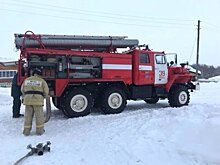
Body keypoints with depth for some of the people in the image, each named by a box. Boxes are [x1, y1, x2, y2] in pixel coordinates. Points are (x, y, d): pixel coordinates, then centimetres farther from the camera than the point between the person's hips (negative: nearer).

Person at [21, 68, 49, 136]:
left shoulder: (26, 80, 12)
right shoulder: (42, 81, 1)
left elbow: (22, 90, 17)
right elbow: (46, 92, -1)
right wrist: (44, 96, 20)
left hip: (28, 99, 3)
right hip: (38, 100, -3)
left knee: (28, 115, 9)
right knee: (39, 115, 6)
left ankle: (26, 130, 13)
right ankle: (39, 130, 11)